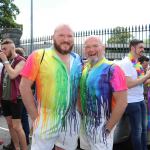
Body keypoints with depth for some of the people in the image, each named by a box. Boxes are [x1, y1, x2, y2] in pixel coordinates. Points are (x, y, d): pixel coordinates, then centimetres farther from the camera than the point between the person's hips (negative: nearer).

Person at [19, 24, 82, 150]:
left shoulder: (77, 60, 5)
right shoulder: (38, 56, -10)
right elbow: (24, 86, -11)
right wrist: (35, 116, -12)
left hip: (72, 120, 5)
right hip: (46, 120, -4)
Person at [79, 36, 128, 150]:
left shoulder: (112, 69, -17)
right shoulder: (85, 68, 4)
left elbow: (122, 103, -21)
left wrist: (108, 128, -18)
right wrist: (80, 112, 6)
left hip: (101, 125, -7)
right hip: (84, 122, 7)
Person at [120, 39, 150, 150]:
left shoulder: (137, 63, 10)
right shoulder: (126, 63, -16)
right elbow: (128, 84, -23)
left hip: (140, 99, 8)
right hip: (132, 102, -8)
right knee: (137, 130, 4)